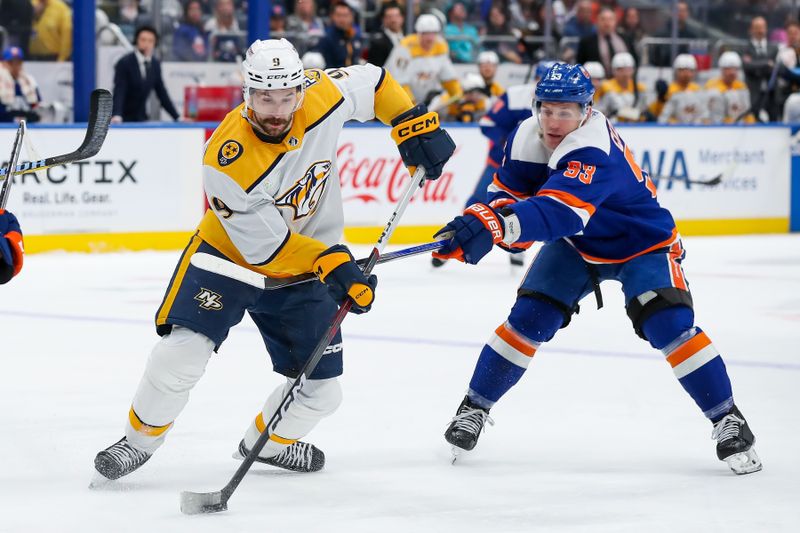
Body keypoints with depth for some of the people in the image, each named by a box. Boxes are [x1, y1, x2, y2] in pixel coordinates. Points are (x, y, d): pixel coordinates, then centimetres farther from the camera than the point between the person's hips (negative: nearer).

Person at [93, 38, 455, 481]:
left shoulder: (322, 96, -21)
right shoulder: (227, 162, -33)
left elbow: (371, 81, 1)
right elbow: (265, 247, -28)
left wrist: (414, 123, -8)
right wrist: (330, 262, -35)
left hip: (304, 266, 4)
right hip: (230, 252, -4)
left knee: (321, 391, 4)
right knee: (183, 350, -21)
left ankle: (268, 441, 35)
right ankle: (140, 439, 5)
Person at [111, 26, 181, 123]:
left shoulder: (155, 64, 4)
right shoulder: (124, 63, -14)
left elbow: (162, 93, 9)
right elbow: (119, 92, -23)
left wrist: (178, 118, 4)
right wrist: (116, 116, -39)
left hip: (141, 119, 5)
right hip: (124, 118, -5)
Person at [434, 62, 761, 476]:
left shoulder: (593, 151, -40)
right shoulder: (527, 137, -15)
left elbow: (557, 211, -55)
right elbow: (511, 191, -1)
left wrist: (493, 224, -70)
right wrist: (487, 213, -25)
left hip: (642, 243, -6)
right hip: (576, 245, 6)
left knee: (668, 323, -22)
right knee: (529, 318, -7)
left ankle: (727, 420, -10)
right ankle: (474, 408, 7)